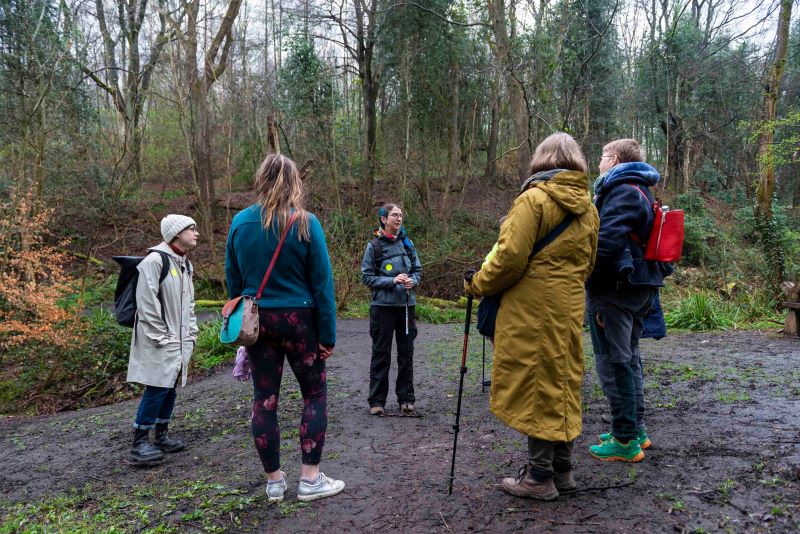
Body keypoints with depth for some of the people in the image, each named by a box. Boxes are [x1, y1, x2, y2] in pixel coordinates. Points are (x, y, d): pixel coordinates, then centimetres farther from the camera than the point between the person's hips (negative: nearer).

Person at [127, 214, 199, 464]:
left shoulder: (185, 264, 15)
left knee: (171, 386, 13)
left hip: (179, 340, 9)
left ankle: (162, 435, 26)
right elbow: (147, 303, -18)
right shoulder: (155, 260, -15)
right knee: (157, 387, -9)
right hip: (158, 342, -9)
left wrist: (191, 335, 14)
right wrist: (161, 338, -17)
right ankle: (139, 443, 1)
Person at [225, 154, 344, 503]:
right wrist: (327, 335, -3)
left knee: (264, 399, 9)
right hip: (298, 319, -3)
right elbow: (322, 283, -9)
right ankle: (310, 479, 13)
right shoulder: (305, 223, -10)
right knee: (315, 394, 10)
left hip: (257, 321, 4)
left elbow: (233, 280, 8)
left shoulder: (240, 222, 1)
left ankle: (274, 481, 19)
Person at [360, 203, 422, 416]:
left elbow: (418, 269, 12)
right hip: (383, 305, -4)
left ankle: (406, 398, 20)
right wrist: (392, 281, -17)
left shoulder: (407, 243, 5)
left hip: (407, 304, 4)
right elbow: (367, 277, -7)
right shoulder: (374, 245, -6)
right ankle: (376, 400, 13)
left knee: (406, 352, 9)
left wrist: (413, 281, -9)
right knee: (381, 353, 3)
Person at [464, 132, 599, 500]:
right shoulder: (587, 207, 12)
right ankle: (562, 470, 25)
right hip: (569, 309, 7)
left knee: (536, 386, 1)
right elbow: (587, 263, 15)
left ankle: (539, 476, 10)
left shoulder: (534, 198, -11)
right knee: (561, 384, 15)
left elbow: (511, 257, -17)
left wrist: (477, 284, -4)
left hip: (533, 310, -7)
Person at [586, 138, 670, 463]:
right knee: (628, 359, 18)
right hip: (638, 288, 10)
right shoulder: (640, 191, 19)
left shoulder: (622, 191, -14)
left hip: (615, 289, -10)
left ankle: (626, 441, 5)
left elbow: (606, 241, -26)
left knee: (612, 362, -3)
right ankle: (635, 430, 28)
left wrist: (591, 286, -17)